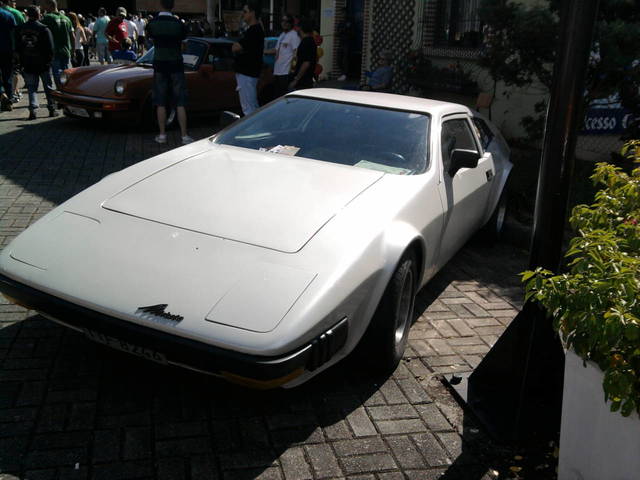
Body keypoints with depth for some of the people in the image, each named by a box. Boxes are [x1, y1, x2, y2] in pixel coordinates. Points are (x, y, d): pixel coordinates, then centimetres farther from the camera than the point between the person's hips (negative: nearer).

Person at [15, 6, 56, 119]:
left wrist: (22, 61, 16)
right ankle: (52, 109, 11)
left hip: (28, 64, 3)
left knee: (32, 88, 7)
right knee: (48, 87, 9)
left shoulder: (20, 29, 4)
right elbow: (50, 48, -10)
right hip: (43, 64, -3)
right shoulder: (44, 29, -10)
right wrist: (49, 60, 3)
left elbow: (17, 48, 8)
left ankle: (32, 110, -7)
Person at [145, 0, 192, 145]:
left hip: (159, 65, 1)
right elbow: (182, 40, 1)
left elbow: (151, 39, 9)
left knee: (161, 103, 8)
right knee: (180, 103, 1)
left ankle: (162, 135, 11)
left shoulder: (152, 24, -5)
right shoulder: (178, 24, -9)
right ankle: (184, 136, -1)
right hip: (176, 65, -1)